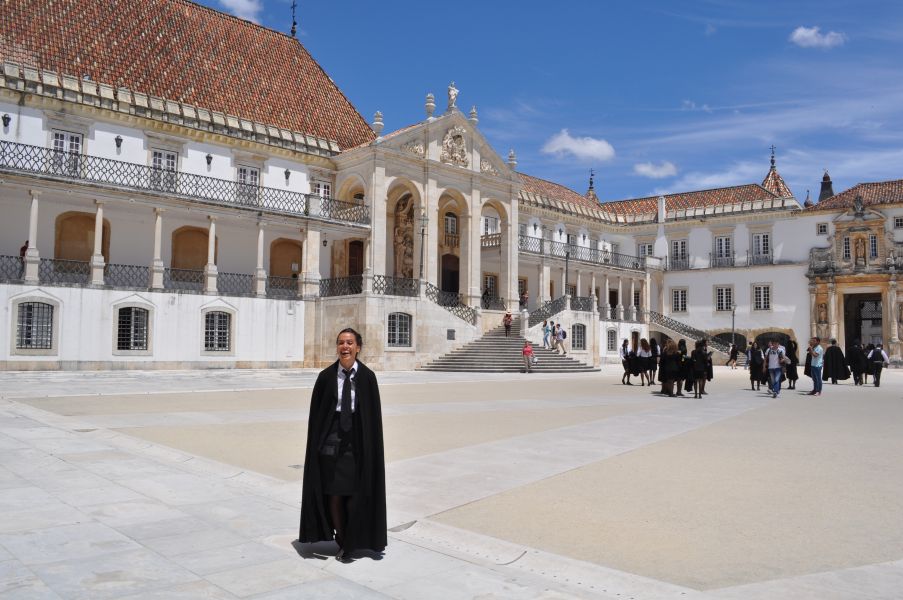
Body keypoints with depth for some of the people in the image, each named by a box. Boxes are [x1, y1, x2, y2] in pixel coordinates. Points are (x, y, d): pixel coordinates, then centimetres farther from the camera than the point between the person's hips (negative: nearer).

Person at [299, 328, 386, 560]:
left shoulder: (367, 377, -3)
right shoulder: (326, 377, -1)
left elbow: (374, 414, -1)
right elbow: (316, 414, 2)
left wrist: (370, 446, -5)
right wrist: (317, 443, -3)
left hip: (358, 442, -1)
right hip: (331, 441, 1)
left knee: (356, 493, 5)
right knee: (334, 495, 7)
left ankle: (353, 540, 24)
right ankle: (342, 540, 25)